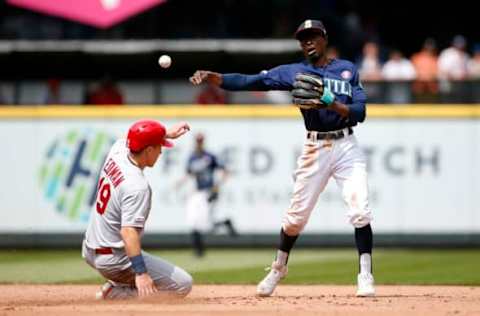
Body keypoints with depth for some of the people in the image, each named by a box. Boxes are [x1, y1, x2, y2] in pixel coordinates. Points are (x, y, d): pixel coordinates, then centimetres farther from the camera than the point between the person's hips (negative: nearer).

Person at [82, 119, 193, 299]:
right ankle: (116, 294, -8)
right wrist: (140, 273, -39)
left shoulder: (116, 151, -2)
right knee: (183, 285, -6)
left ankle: (117, 286, 12)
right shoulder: (137, 186, -26)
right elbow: (128, 232, -34)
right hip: (113, 260, -9)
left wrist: (166, 134, 29)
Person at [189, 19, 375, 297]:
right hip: (315, 148, 0)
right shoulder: (294, 72, 5)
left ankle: (366, 276, -5)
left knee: (360, 211, -12)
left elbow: (360, 112, 0)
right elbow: (250, 82, -6)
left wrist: (332, 104, -19)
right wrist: (211, 77, -19)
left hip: (347, 146, 0)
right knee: (297, 214, 3)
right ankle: (278, 268, 23)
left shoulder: (348, 69, 8)